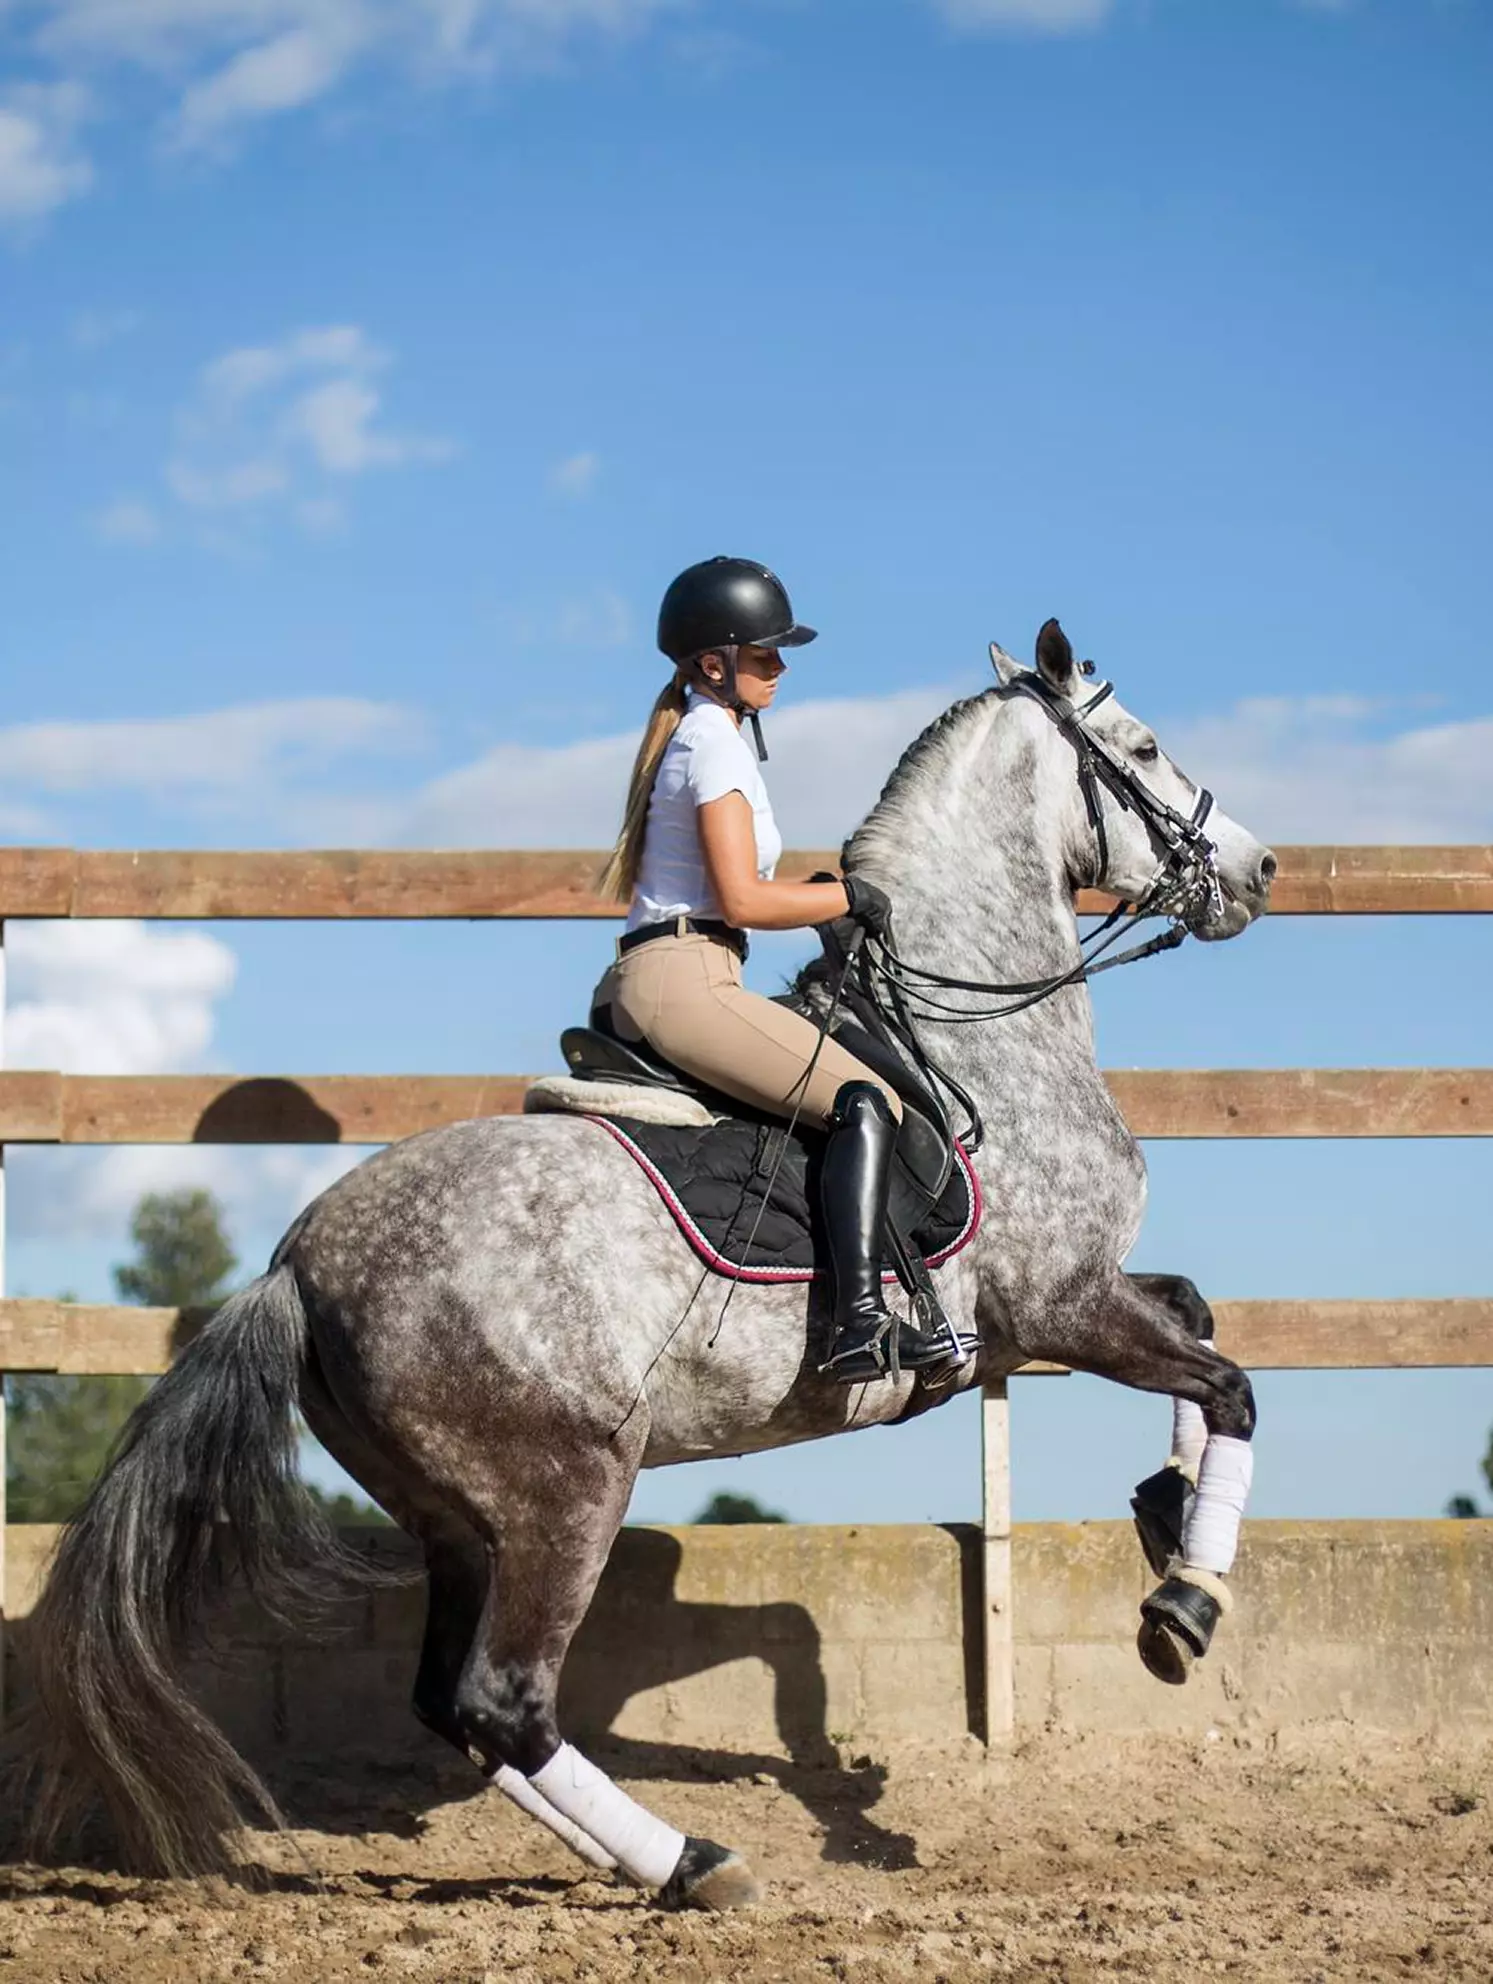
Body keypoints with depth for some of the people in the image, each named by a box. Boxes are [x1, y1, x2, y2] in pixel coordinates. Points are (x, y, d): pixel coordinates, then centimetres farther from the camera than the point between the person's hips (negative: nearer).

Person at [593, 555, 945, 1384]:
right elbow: (742, 899, -16)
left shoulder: (686, 734, 22)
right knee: (864, 1102, -19)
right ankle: (859, 1320, -31)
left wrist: (822, 894, 17)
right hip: (684, 980, -11)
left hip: (640, 983, 11)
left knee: (856, 1100, 19)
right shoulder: (715, 740, -9)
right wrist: (849, 898, -5)